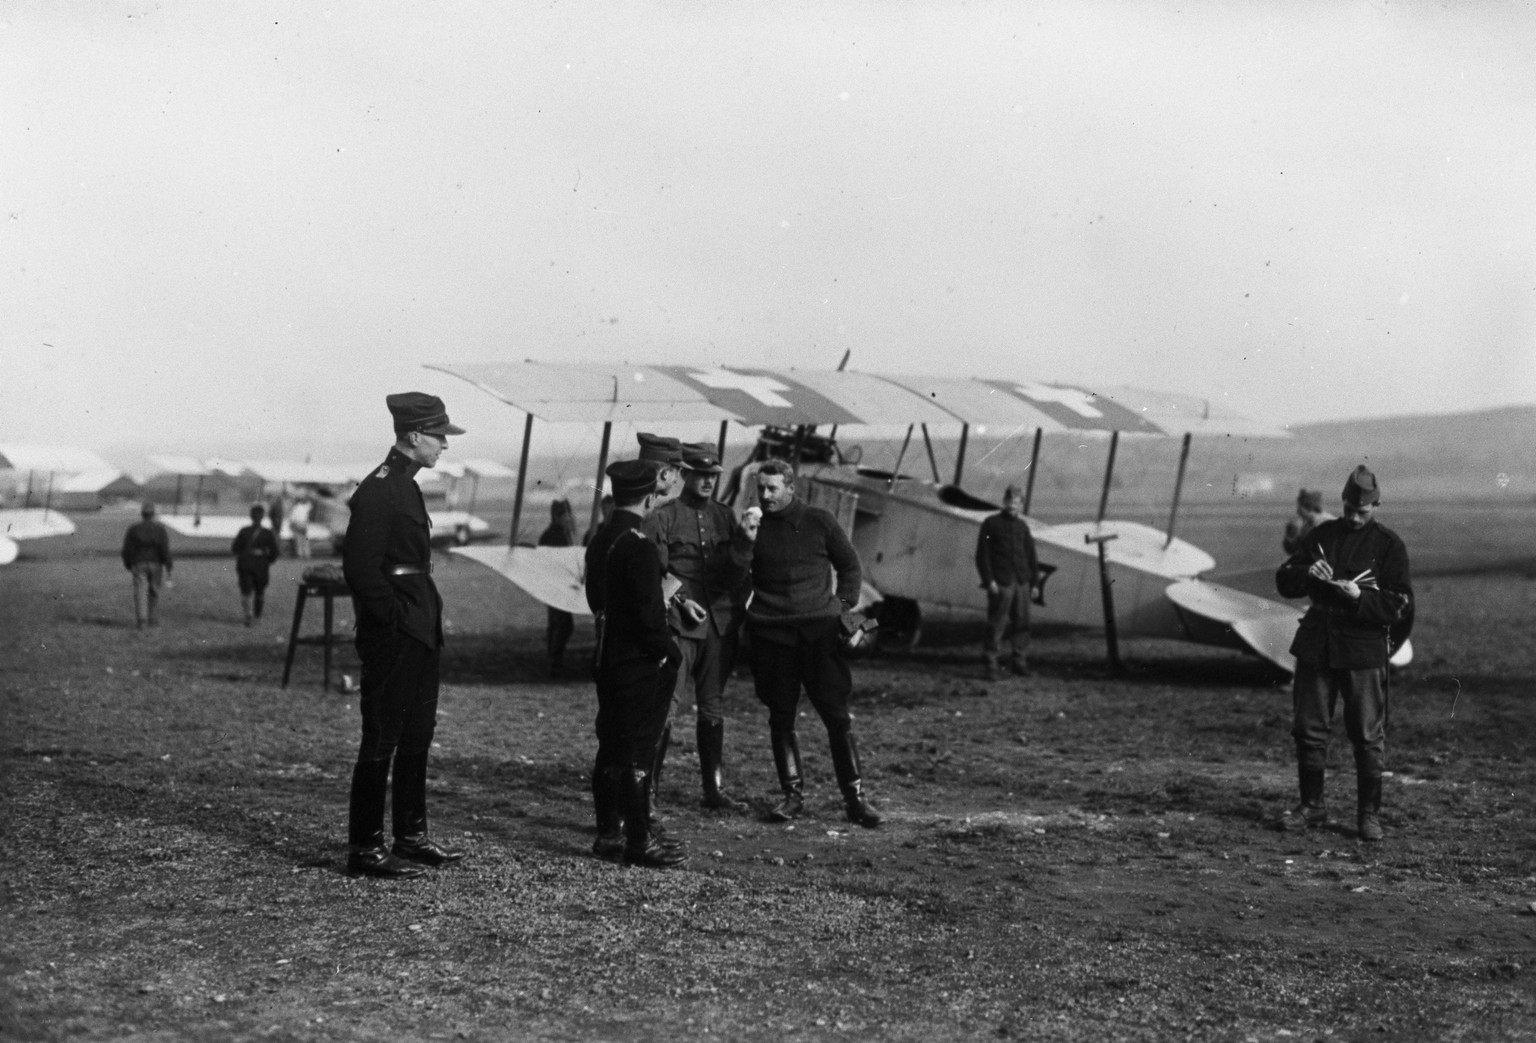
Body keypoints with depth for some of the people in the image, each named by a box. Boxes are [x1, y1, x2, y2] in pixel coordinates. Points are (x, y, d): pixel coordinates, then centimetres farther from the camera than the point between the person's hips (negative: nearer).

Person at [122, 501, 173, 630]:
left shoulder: (133, 530, -2)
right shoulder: (160, 530, -4)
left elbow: (126, 550, -1)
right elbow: (165, 550, -11)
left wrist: (128, 565, 15)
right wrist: (168, 569, -8)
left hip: (139, 565, -1)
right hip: (156, 565, 1)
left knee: (140, 592, -5)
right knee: (154, 592, 15)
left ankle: (140, 619, -23)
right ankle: (153, 619, 23)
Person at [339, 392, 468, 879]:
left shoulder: (405, 487, 14)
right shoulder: (377, 492, -16)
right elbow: (360, 569, -21)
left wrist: (426, 622, 14)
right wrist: (392, 620, -16)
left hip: (420, 633, 10)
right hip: (393, 637, -10)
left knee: (417, 737, 15)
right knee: (381, 740, -4)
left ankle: (412, 836, 24)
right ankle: (365, 848, 2)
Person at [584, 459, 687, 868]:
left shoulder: (599, 541, 8)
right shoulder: (640, 548, -19)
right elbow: (648, 614, -21)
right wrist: (669, 652, -8)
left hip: (607, 660, 9)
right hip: (640, 664, -9)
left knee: (610, 748, 13)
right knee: (637, 750, -3)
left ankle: (609, 833, 20)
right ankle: (639, 840, 1)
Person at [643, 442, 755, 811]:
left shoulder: (725, 516, 13)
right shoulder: (662, 518, -1)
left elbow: (740, 568, 12)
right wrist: (681, 600, -16)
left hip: (720, 624, 5)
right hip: (679, 624, -5)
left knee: (713, 708, 10)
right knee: (665, 704, -9)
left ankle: (714, 789, 16)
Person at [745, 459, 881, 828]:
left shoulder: (819, 521, 4)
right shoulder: (754, 527, 7)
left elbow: (849, 564, 12)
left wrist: (845, 605, 3)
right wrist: (746, 541, -4)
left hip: (819, 629, -2)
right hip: (770, 632, 2)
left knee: (837, 714, -5)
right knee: (780, 716, 4)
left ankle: (854, 796, 0)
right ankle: (792, 794, 14)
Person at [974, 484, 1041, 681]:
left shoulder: (1023, 526, 14)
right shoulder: (991, 524, 1)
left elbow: (1031, 556, 18)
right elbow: (982, 555, -3)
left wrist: (1034, 582, 13)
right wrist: (989, 580, -11)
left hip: (1021, 582, 5)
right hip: (1000, 583, -5)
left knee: (1021, 623, 6)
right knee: (996, 624, -6)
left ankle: (1019, 661, 16)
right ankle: (991, 665, -3)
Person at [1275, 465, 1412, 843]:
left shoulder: (1388, 545, -2)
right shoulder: (1322, 535, 9)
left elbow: (1401, 605, -7)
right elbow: (1283, 582, 10)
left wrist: (1360, 597, -21)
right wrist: (1307, 574, -11)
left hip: (1364, 649, -4)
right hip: (1316, 645, 4)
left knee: (1368, 735, -1)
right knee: (1308, 728, 8)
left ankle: (1369, 813, 8)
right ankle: (1311, 805, 20)